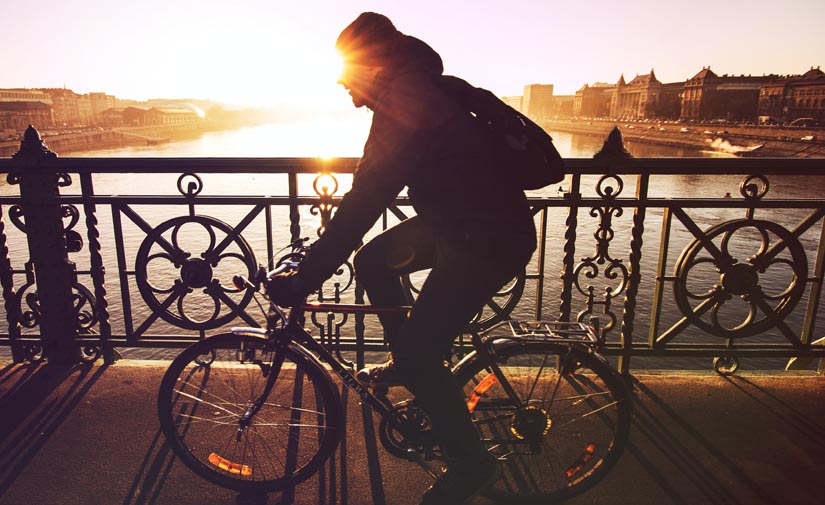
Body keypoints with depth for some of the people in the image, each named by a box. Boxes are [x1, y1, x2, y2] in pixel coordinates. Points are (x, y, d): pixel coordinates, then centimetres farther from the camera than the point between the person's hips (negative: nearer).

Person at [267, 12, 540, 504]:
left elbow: (361, 209, -26)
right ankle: (405, 362, 29)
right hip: (457, 218, 10)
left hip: (490, 241, -10)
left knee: (419, 354, -7)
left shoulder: (405, 117, -23)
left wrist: (302, 280, -20)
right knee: (372, 261, 14)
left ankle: (473, 464, 13)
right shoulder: (417, 93, 8)